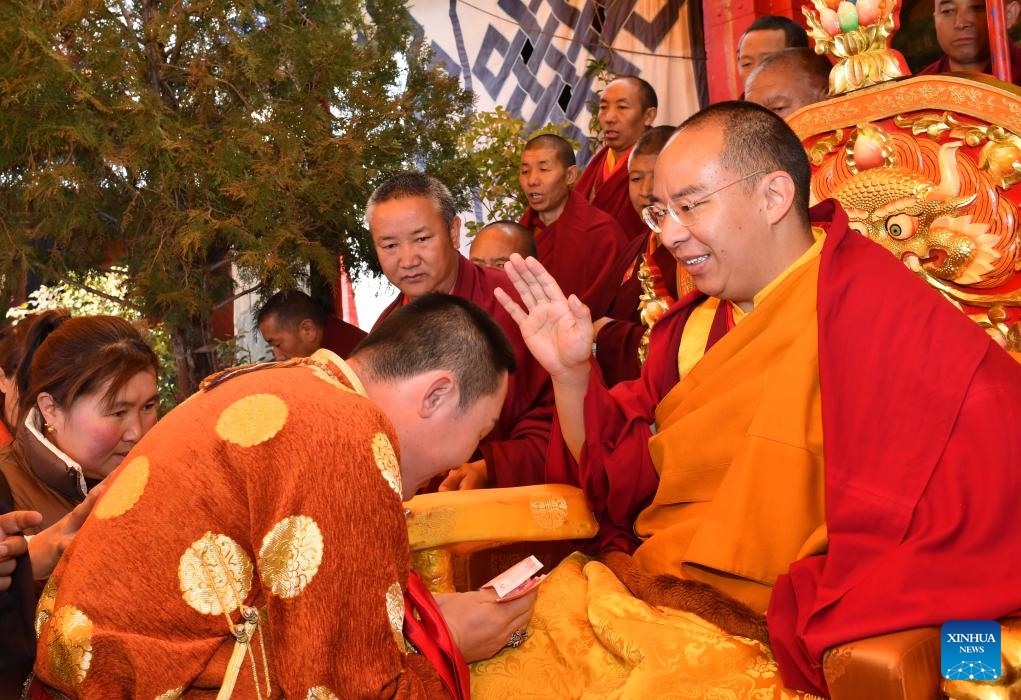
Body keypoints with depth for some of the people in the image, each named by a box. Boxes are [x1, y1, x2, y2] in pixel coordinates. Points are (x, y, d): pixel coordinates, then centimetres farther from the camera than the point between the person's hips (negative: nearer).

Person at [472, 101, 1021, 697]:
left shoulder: (874, 310, -14)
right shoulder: (694, 323, 9)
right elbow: (622, 477, 12)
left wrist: (792, 620, -21)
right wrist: (571, 373, -5)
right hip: (638, 598, 6)